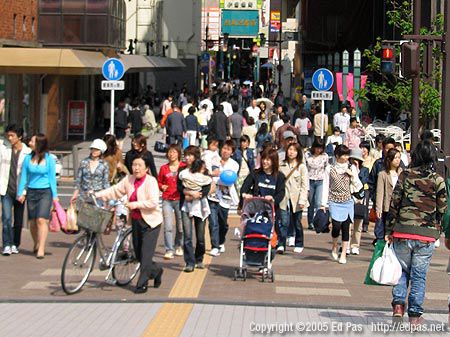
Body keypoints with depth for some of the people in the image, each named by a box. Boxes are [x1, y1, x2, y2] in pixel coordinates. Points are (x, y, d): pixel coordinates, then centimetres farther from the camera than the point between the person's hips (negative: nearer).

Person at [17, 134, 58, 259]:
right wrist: (20, 193, 6)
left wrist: (54, 196, -1)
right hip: (31, 192, 3)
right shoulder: (28, 158, 4)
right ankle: (36, 243, 27)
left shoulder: (49, 159, -3)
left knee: (41, 220, -15)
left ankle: (41, 248, -16)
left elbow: (52, 177, 1)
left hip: (45, 192, -3)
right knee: (32, 222, 6)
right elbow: (24, 177, 10)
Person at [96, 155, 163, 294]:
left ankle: (142, 284, -2)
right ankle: (156, 271, 36)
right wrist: (97, 194, -2)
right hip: (136, 221, 7)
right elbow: (115, 191, 7)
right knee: (138, 254, 12)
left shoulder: (151, 181, -12)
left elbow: (153, 202, -20)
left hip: (150, 222, -7)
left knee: (146, 254, -9)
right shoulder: (129, 180, 6)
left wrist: (136, 204, -24)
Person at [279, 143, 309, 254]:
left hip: (296, 199, -1)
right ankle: (281, 244, -9)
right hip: (284, 198, 1)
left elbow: (305, 185, -3)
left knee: (297, 223, 8)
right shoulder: (282, 166, 7)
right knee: (284, 222, -8)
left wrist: (302, 200, -11)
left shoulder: (302, 167, -1)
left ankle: (299, 245, 22)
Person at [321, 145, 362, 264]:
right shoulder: (330, 169, 3)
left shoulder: (351, 168, 6)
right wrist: (324, 203, 2)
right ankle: (334, 247, 12)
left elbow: (359, 186, 7)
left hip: (347, 202, 2)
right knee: (336, 225, -15)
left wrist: (353, 175, -9)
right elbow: (326, 186, 5)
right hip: (334, 202, -2)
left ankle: (343, 254, 6)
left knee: (346, 227, -2)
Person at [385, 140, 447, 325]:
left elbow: (394, 203, -1)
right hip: (427, 234, 0)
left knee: (402, 270, 18)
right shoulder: (438, 180, -2)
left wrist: (389, 231, 5)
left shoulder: (405, 175, -1)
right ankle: (415, 314, 11)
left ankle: (398, 303, 4)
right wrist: (436, 229, 17)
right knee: (419, 275, 8)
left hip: (403, 232, 1)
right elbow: (442, 209, 2)